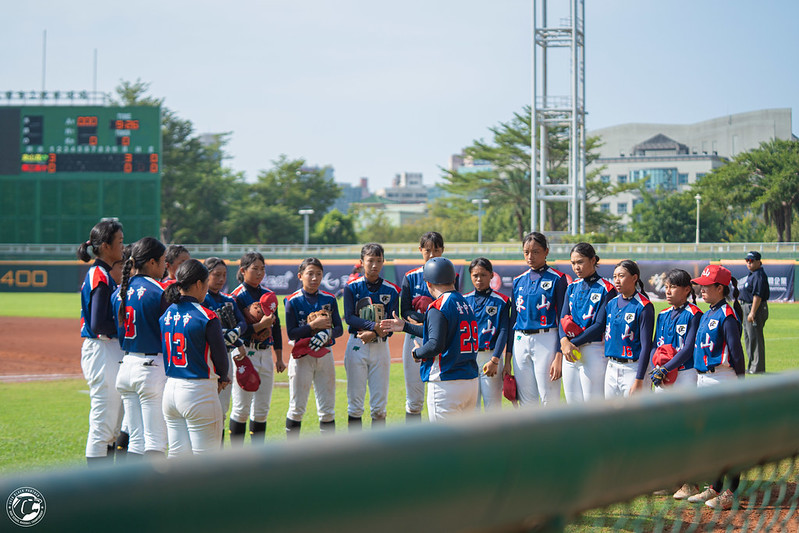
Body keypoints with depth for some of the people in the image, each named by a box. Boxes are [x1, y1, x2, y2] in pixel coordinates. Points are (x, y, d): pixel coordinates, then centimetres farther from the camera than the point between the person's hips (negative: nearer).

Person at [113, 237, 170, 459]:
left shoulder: (122, 290, 9)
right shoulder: (159, 291, -12)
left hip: (126, 365, 7)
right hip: (153, 366, -7)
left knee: (136, 440, 12)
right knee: (155, 440, -3)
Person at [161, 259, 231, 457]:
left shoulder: (166, 315, 6)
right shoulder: (206, 317, -13)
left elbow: (164, 353, 12)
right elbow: (221, 358, -8)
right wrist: (222, 379, 16)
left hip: (170, 388, 7)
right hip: (198, 393, -7)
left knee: (177, 456, 13)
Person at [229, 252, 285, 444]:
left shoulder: (268, 295, 12)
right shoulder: (238, 296, -7)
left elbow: (276, 327, 15)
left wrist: (279, 358, 13)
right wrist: (260, 325, -22)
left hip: (266, 354, 6)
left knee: (262, 409, 8)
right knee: (241, 408, -4)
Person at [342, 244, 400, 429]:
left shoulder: (391, 290, 3)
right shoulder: (352, 287, 1)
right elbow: (349, 317, -9)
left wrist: (373, 334, -19)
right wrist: (374, 326, -21)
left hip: (380, 346, 1)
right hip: (356, 345, -1)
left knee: (379, 405, 1)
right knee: (355, 402, 0)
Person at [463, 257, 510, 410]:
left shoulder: (501, 301, 1)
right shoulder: (464, 300, 10)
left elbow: (503, 332, -5)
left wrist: (494, 360, -15)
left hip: (491, 356, -3)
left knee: (493, 406, -3)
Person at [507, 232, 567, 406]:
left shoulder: (557, 279, -2)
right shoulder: (519, 281, 14)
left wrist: (559, 356, -14)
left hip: (546, 341, -5)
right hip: (520, 341, 5)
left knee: (549, 400, -6)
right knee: (526, 403, 7)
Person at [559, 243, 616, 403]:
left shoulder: (606, 289, -5)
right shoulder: (572, 287, 15)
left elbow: (600, 325, -12)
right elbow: (562, 319, 6)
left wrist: (574, 343, -15)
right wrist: (564, 341, -14)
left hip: (594, 352, -6)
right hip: (570, 353, 6)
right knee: (573, 403, 8)